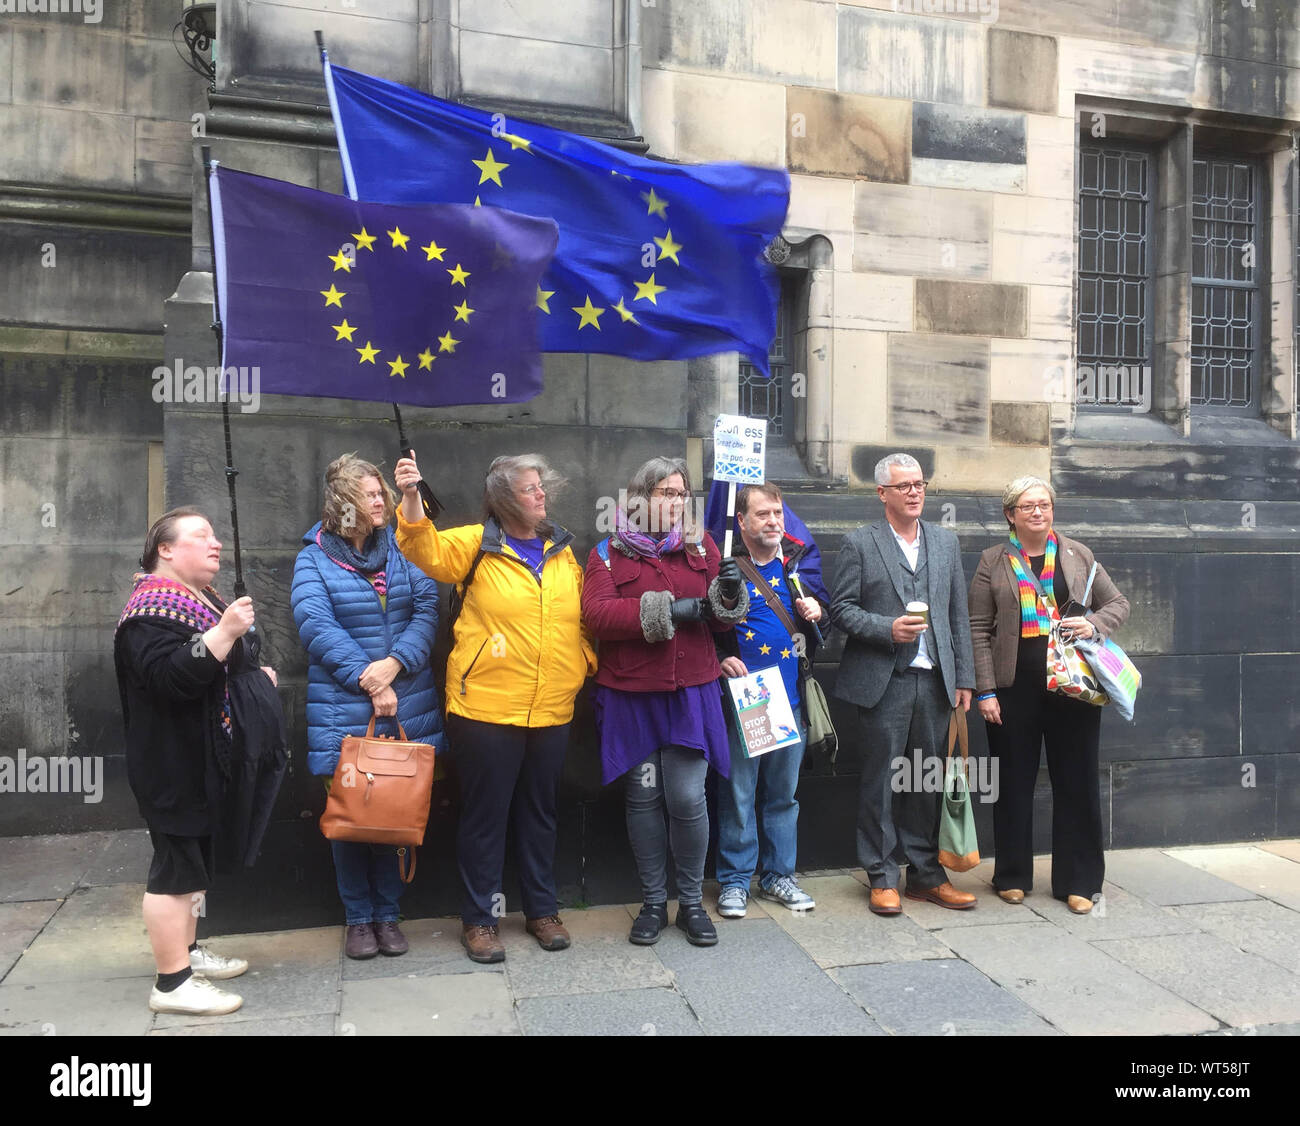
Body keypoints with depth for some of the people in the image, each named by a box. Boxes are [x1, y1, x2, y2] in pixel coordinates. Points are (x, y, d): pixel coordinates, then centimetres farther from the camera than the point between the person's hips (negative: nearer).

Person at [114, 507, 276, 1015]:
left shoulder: (205, 600, 15)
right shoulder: (153, 608, -16)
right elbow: (171, 678, -30)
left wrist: (255, 670, 13)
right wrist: (224, 632, -35)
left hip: (204, 761, 10)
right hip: (172, 765, -10)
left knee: (195, 859, 18)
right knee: (177, 864, -4)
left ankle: (187, 950, 31)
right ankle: (172, 982, 4)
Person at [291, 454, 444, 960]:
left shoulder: (402, 550, 7)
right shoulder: (314, 558, -1)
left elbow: (427, 609, -2)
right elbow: (316, 624, -13)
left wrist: (394, 664, -17)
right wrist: (367, 680, -20)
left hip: (406, 706, 2)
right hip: (344, 713, -2)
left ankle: (388, 914, 24)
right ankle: (358, 918, 23)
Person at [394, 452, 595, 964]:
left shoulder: (562, 551, 10)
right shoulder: (477, 544, -5)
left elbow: (581, 615, 17)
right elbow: (427, 550, -21)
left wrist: (585, 662, 8)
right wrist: (411, 497, -35)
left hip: (552, 710, 5)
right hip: (486, 708, -4)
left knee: (540, 811, 17)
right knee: (485, 814, 7)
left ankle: (542, 909, 33)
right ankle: (479, 919, 24)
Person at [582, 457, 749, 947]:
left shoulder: (701, 545, 10)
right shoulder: (609, 553, 3)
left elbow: (721, 620, 11)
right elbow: (597, 614, -13)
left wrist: (729, 594, -12)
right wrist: (666, 609, -19)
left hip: (691, 694, 1)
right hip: (631, 697, -1)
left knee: (688, 799, -2)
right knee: (643, 799, 9)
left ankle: (691, 902, 20)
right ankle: (653, 902, 27)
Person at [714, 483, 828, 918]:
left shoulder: (799, 562, 8)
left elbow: (823, 603, 20)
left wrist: (817, 612, -2)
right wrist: (719, 658, -14)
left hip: (790, 697, 4)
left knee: (783, 792, 14)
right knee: (738, 793, 3)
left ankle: (778, 875, 28)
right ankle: (735, 880, 18)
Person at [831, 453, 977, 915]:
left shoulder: (946, 541, 13)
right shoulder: (860, 543, 0)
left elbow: (958, 614, 13)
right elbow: (841, 608, -3)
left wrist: (964, 678, 9)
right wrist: (888, 629, -18)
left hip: (934, 681, 4)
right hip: (884, 681, -4)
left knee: (928, 780, 11)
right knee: (882, 779, 3)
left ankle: (926, 874, 24)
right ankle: (883, 877, 15)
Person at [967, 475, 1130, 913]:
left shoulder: (1077, 555, 9)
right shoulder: (993, 562, 3)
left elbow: (1118, 603, 14)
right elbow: (978, 630, 0)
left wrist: (1095, 623, -9)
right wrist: (986, 691, -6)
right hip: (1015, 688, -1)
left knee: (1076, 782, 6)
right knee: (1014, 783, 8)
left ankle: (1077, 881, 19)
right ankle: (1013, 877, 22)